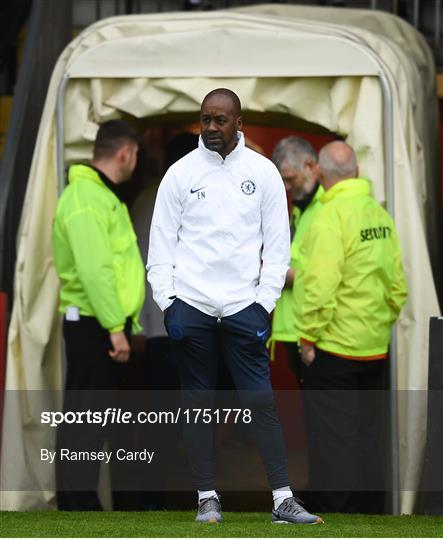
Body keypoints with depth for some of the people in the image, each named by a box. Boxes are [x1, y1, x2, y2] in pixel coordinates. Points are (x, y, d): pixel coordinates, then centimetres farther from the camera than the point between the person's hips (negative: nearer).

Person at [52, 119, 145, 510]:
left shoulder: (102, 195, 18)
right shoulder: (86, 199, -17)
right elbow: (94, 270, -25)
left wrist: (123, 322, 19)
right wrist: (115, 327, -26)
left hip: (107, 324, 11)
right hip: (95, 326, -11)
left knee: (94, 417, 13)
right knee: (85, 416, -9)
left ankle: (81, 503, 18)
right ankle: (78, 507, -8)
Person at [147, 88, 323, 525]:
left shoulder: (262, 172, 5)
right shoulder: (181, 173, 4)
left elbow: (277, 243, 5)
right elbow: (161, 243, 4)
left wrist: (264, 303, -3)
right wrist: (167, 303, -4)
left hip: (243, 305, 0)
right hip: (190, 306, 0)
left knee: (261, 399, -5)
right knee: (197, 402, 4)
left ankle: (283, 499, -5)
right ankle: (207, 497, 10)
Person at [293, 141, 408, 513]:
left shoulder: (331, 217, -16)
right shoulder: (380, 214, 5)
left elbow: (320, 286, -22)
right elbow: (398, 284, 9)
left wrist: (308, 337, -13)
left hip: (333, 346, -7)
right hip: (374, 346, 7)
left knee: (333, 440, 0)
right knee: (367, 435, 14)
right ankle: (370, 510, 18)